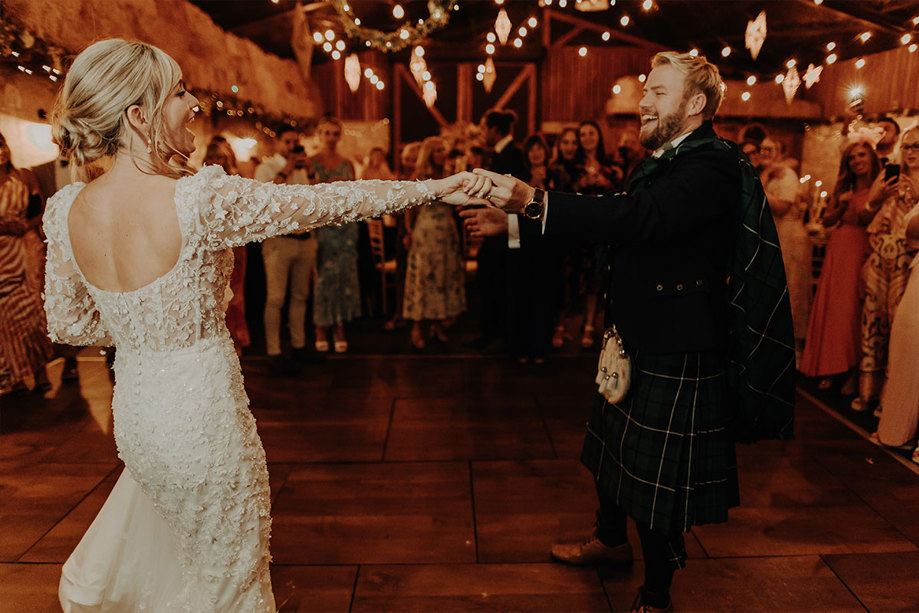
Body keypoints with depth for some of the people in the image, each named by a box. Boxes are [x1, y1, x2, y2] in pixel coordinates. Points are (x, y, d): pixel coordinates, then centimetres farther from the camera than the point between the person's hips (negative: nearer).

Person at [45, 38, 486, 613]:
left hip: (133, 408, 7)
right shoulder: (200, 198, -26)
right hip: (203, 411, -7)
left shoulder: (66, 209, -6)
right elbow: (327, 203, -21)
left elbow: (67, 323, 5)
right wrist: (435, 187, -12)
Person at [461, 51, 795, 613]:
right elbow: (613, 224, 9)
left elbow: (639, 218, -36)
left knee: (661, 474, 5)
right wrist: (514, 223, 2)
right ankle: (611, 540, 49)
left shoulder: (713, 165, -20)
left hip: (678, 353, -10)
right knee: (616, 444, 25)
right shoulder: (662, 162, 11)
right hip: (634, 338, 10)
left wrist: (535, 200, -41)